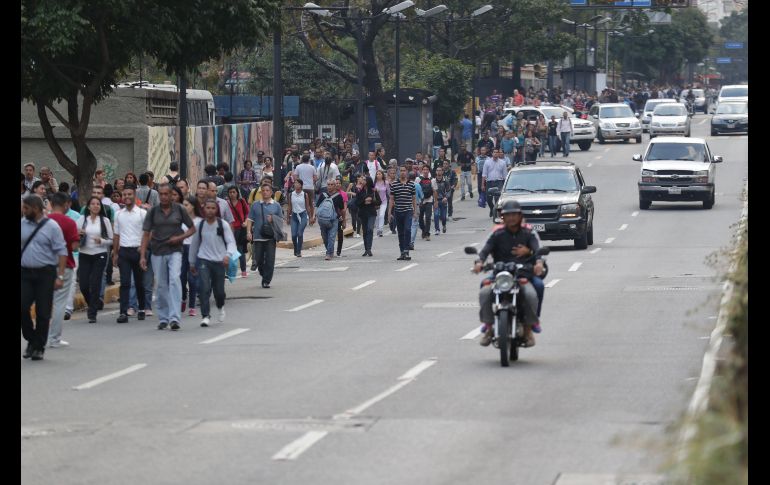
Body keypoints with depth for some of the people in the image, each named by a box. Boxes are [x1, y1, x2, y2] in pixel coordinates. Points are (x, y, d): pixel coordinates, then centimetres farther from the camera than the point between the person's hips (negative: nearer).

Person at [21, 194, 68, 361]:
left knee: (43, 312, 1)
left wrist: (60, 276, -13)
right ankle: (31, 340, 15)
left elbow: (62, 252, -7)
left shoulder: (51, 227, -6)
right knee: (22, 308, -5)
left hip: (45, 273, -3)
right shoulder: (22, 224, 6)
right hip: (25, 272, 3)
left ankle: (39, 347, 11)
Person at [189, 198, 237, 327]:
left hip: (219, 261, 0)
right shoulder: (200, 225, 2)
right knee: (204, 288, -15)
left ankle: (220, 307, 39)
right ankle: (206, 316, -11)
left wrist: (228, 255, -28)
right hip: (203, 260, 0)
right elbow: (194, 244, 14)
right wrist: (192, 262, 20)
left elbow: (231, 242, -8)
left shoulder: (223, 225, -4)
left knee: (219, 290, 6)